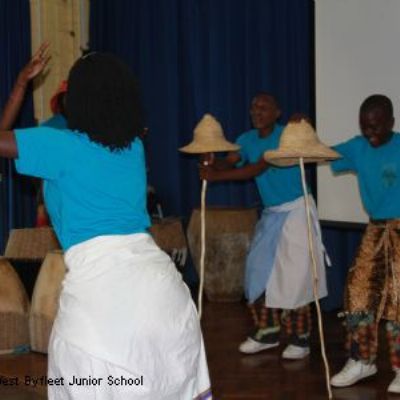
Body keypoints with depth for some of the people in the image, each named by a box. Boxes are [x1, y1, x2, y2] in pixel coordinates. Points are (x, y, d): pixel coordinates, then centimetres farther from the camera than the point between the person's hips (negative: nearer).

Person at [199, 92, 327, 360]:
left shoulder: (286, 136, -17)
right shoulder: (248, 139, 6)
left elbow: (257, 169, -27)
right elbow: (229, 163, -7)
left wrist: (216, 176, -33)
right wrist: (212, 164, -31)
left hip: (296, 211, -7)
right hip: (271, 214, 7)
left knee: (293, 276, -8)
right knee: (258, 272, 6)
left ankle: (300, 339, 3)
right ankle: (267, 332, 19)